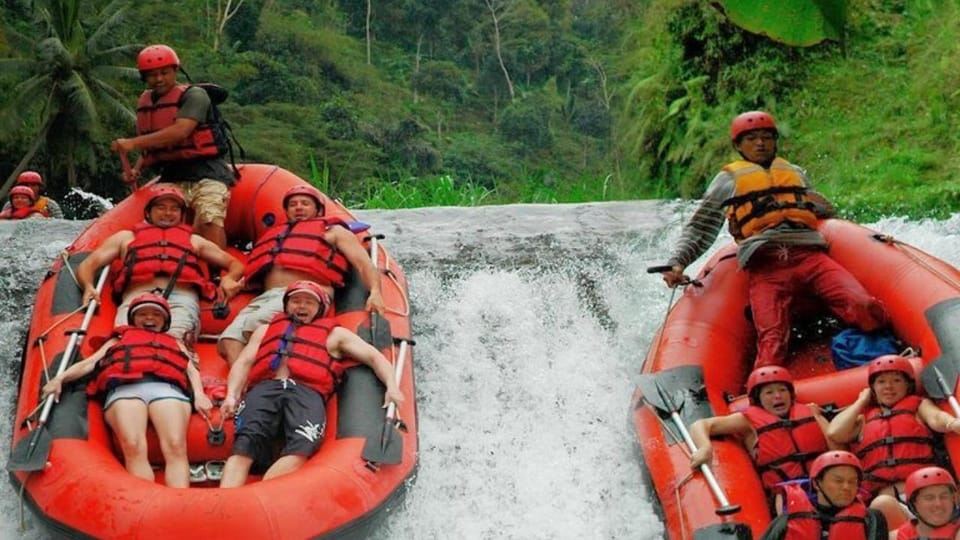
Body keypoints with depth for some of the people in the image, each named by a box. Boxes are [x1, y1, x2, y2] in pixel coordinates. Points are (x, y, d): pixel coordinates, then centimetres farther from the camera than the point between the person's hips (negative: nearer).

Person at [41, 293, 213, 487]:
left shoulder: (175, 343, 42)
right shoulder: (118, 339, 41)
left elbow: (192, 370, 24)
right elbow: (89, 363, 26)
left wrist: (199, 394, 1)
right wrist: (60, 378, 6)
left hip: (166, 388, 1)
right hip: (124, 389, 0)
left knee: (176, 447, -30)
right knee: (133, 447, -32)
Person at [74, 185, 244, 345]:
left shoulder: (194, 241, 40)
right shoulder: (126, 237, 38)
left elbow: (235, 264, 35)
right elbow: (86, 265, 28)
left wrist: (229, 279, 9)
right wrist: (89, 287, 3)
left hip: (182, 299, 0)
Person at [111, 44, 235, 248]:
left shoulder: (194, 96, -7)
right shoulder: (145, 103, 16)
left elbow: (180, 132, -23)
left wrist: (133, 143, -25)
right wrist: (137, 169, 3)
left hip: (205, 172, -6)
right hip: (171, 177, 6)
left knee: (208, 222, -27)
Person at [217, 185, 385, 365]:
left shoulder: (333, 231, 25)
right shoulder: (275, 235, 38)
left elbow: (363, 263, 11)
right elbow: (253, 272, 33)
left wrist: (375, 292, -10)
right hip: (266, 297, 5)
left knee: (247, 325, -32)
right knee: (229, 339, -25)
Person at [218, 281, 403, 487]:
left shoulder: (335, 334, 32)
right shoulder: (265, 330, 37)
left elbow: (374, 356, 23)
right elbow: (244, 362, 24)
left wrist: (391, 385, 2)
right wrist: (232, 395, 4)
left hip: (307, 393, -2)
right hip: (264, 388, 2)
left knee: (300, 448, -35)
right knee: (244, 446, -29)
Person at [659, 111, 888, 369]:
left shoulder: (795, 172, 35)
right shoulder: (729, 179, 26)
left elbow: (825, 210, 45)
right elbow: (699, 229, 23)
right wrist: (677, 262, 10)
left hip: (810, 255, 3)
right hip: (764, 266, -3)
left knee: (865, 308, -25)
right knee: (772, 341, -27)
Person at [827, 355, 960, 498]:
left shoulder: (918, 405, 23)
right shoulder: (864, 418, 26)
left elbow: (936, 418, 0)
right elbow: (834, 433, 8)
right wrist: (861, 401, 22)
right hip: (881, 491, 1)